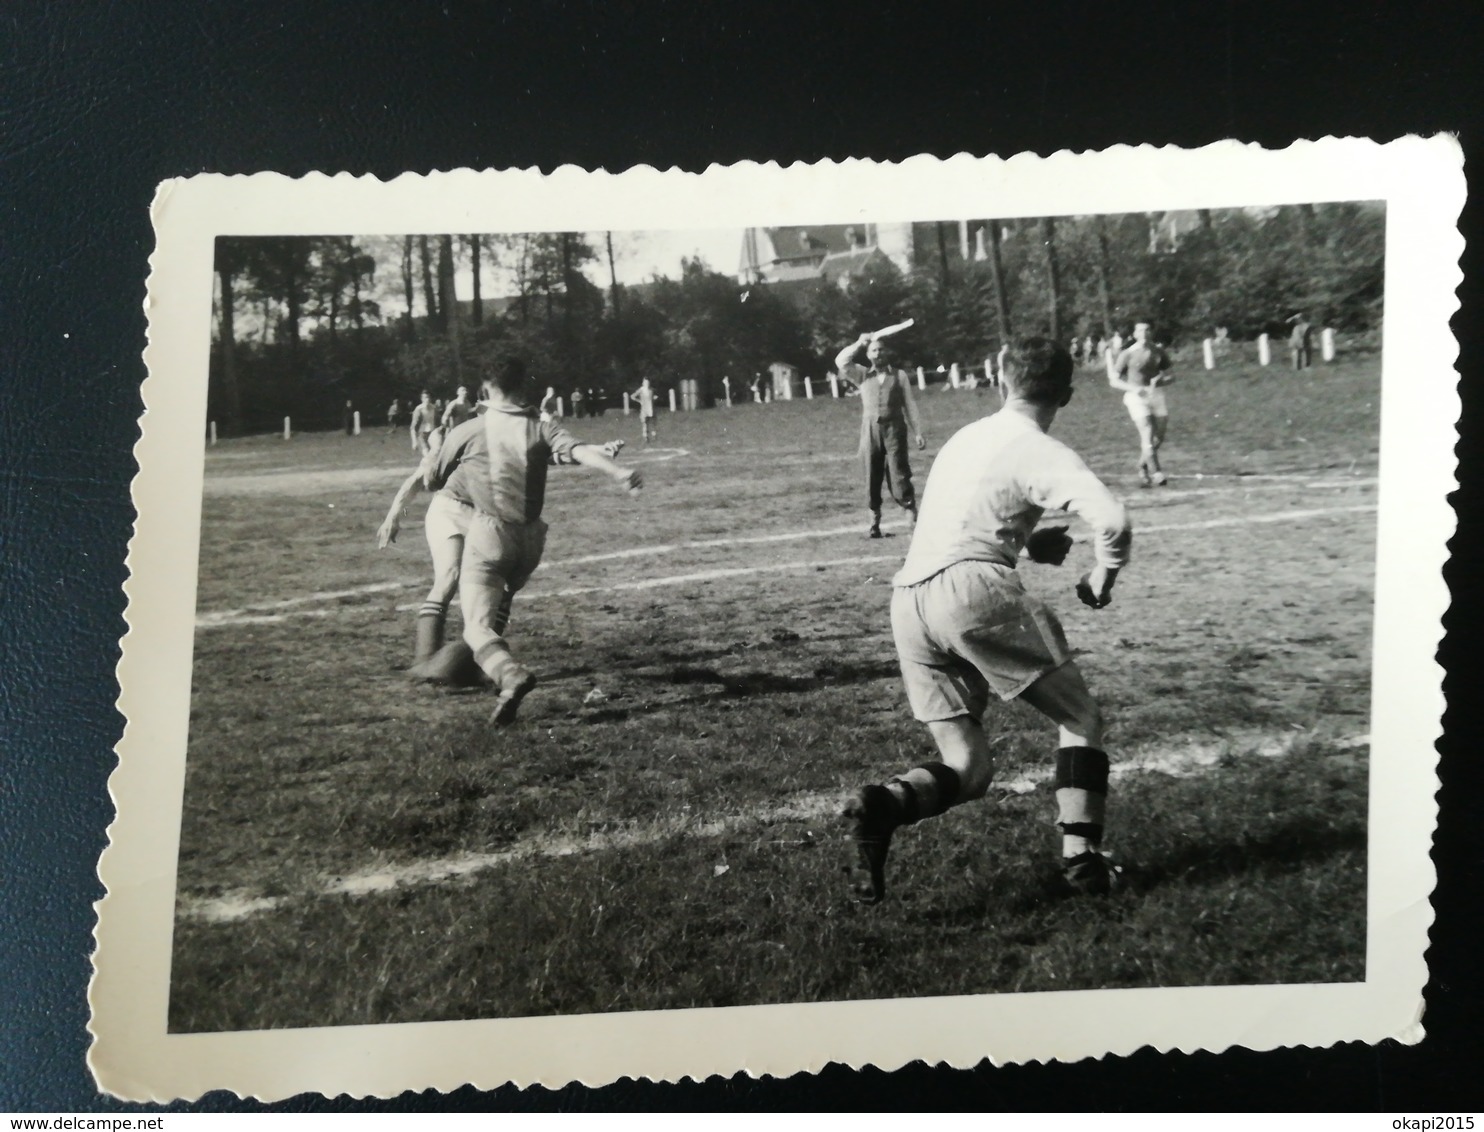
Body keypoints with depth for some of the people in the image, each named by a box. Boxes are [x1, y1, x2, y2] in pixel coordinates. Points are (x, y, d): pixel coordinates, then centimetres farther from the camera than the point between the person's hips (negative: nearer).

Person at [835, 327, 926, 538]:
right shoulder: (862, 375, 12)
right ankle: (874, 522, 9)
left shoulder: (899, 376, 8)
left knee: (899, 475, -6)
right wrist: (859, 343, -2)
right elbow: (841, 362, -1)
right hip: (870, 430, 2)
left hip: (894, 428, -2)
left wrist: (917, 432, 2)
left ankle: (914, 517, 1)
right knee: (872, 477, 3)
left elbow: (909, 405, 7)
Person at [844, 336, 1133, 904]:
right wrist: (1101, 579, 7)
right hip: (972, 587, -6)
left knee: (967, 767, 9)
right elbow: (1112, 521, -12)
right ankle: (1082, 858, 0)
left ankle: (884, 803, -19)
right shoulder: (1041, 452, 3)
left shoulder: (964, 438, 26)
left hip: (907, 600, 7)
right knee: (1080, 719, 11)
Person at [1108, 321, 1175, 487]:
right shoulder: (1127, 354, -4)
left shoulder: (1158, 351, 7)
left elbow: (1171, 377, 13)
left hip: (1156, 395, 4)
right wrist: (1133, 388, -18)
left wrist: (1160, 381, -11)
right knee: (1147, 435, -16)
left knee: (1158, 438, 4)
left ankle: (1143, 469, 24)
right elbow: (1113, 380, -3)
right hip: (1136, 397, -4)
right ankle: (1156, 473, -15)